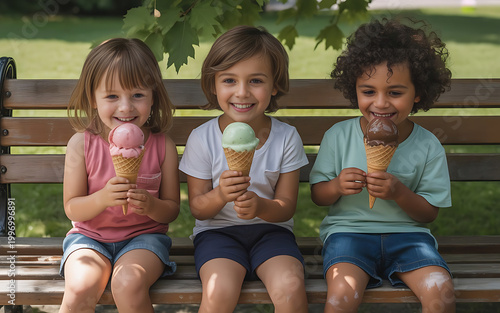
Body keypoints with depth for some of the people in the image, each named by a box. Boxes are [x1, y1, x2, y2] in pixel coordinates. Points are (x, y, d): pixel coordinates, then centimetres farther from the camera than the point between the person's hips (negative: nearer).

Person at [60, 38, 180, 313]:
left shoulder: (162, 146, -5)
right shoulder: (81, 144, -6)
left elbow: (172, 209, 1)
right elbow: (71, 208, -3)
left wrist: (151, 205, -23)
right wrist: (103, 198, -24)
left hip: (144, 235, 0)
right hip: (89, 236, 1)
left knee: (128, 285, -31)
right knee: (79, 290, -28)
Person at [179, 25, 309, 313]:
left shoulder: (286, 137, -4)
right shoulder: (202, 138, -6)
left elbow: (286, 208, -2)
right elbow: (198, 208, -2)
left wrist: (259, 206, -26)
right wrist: (220, 195, -25)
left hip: (271, 229, 1)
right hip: (218, 231, -1)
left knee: (291, 289, -28)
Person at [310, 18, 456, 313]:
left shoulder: (428, 146, -1)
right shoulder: (338, 136, 0)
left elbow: (430, 212, 0)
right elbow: (317, 194, 6)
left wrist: (400, 192, -20)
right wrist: (337, 186, -17)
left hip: (407, 233, 1)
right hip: (348, 230, -1)